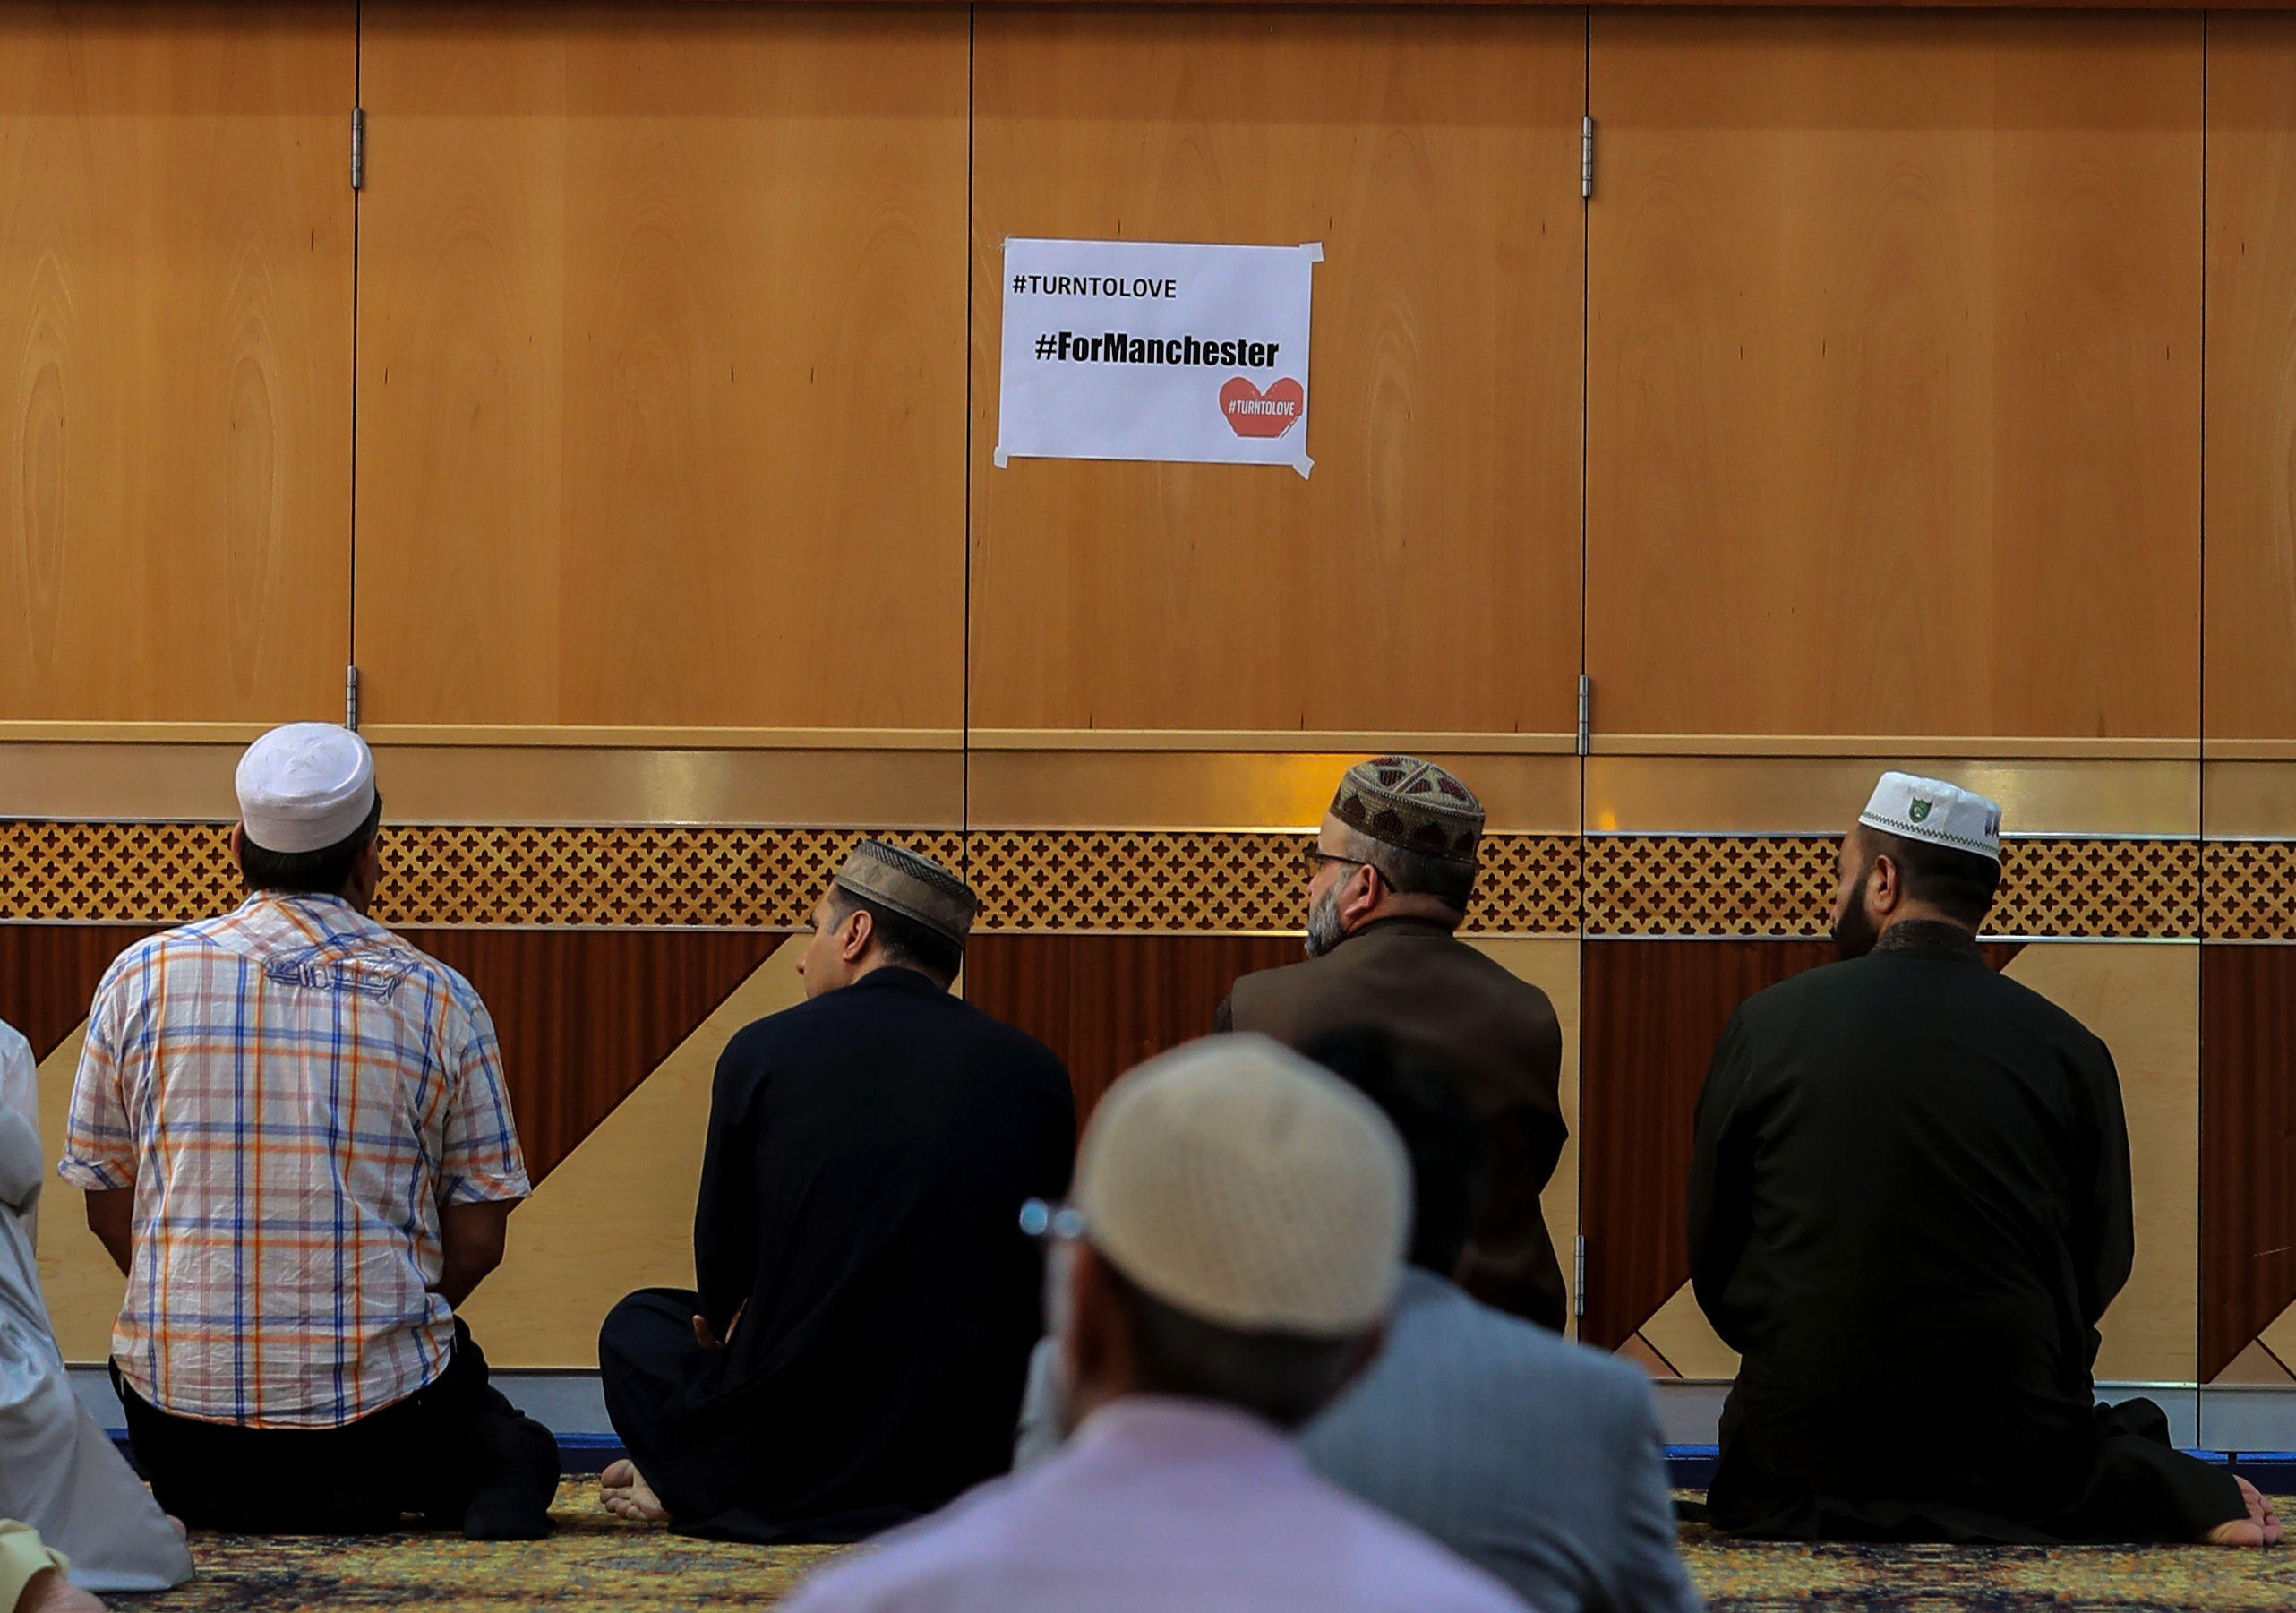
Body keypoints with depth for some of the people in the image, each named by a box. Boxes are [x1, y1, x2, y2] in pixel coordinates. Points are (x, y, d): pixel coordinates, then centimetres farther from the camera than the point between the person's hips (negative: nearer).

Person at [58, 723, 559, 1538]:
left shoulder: (143, 978, 0)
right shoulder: (440, 1000, -2)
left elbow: (108, 1210, 6)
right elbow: (477, 1242, 0)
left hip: (183, 1393, 2)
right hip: (380, 1398, -2)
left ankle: (225, 1498, 4)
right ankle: (497, 1473, -4)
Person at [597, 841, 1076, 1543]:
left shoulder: (763, 1051, -3)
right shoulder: (1035, 1073, 1)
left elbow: (723, 1272, 7)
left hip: (785, 1442, 0)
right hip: (974, 1466, 0)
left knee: (635, 1325, 30)